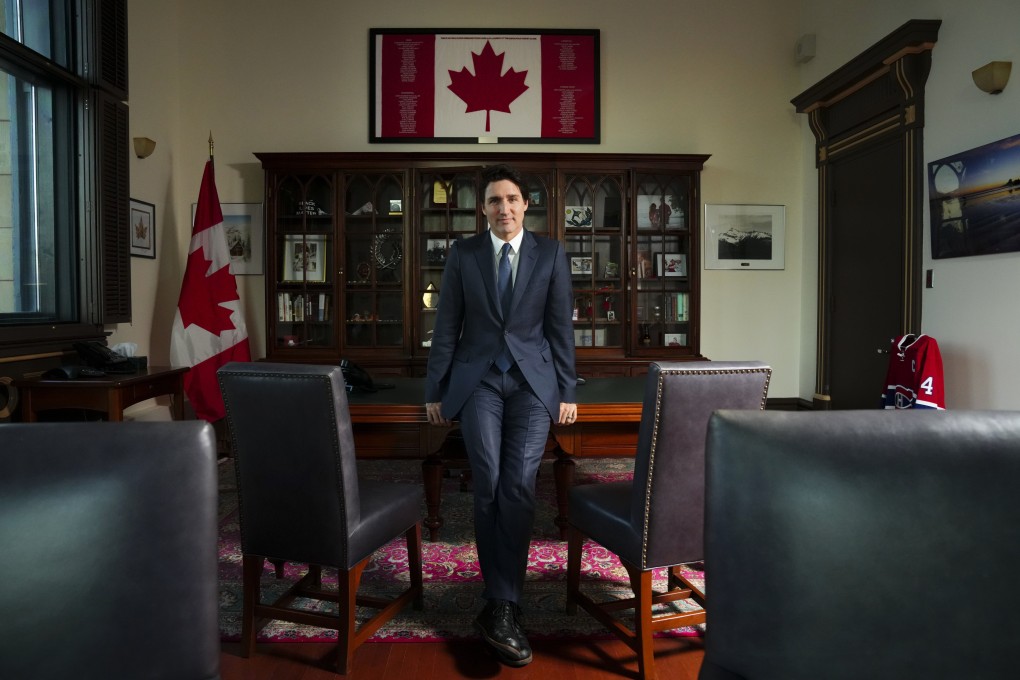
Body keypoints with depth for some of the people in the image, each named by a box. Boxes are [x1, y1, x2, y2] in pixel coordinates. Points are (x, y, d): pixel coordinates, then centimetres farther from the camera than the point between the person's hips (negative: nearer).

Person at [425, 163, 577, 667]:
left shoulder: (551, 253, 4)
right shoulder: (462, 253, 5)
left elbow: (561, 325, 5)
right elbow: (446, 326, 5)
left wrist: (567, 391, 2)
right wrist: (435, 390, 3)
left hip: (533, 380, 0)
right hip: (478, 378, 0)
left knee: (518, 487, -11)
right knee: (489, 485, -10)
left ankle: (499, 607, -3)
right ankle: (504, 602, 3)